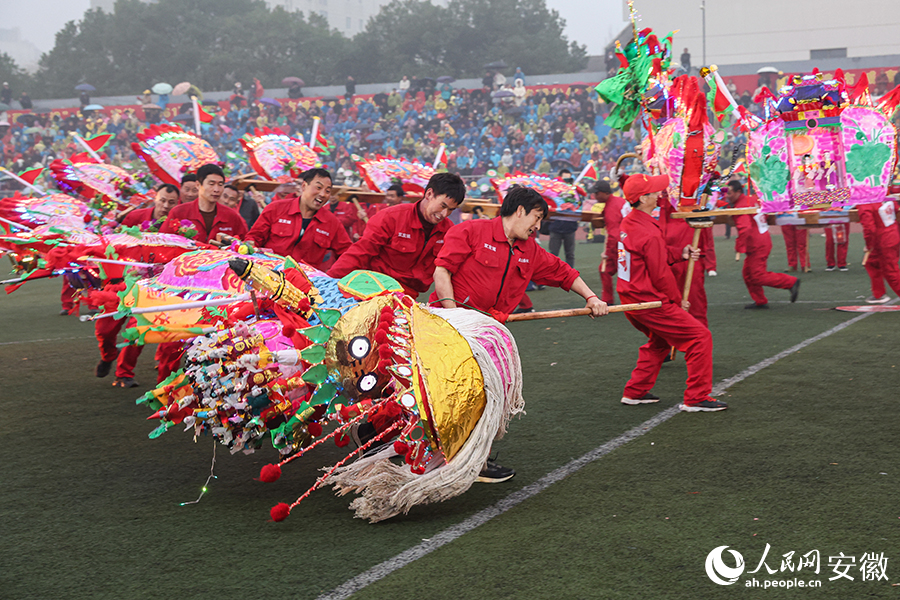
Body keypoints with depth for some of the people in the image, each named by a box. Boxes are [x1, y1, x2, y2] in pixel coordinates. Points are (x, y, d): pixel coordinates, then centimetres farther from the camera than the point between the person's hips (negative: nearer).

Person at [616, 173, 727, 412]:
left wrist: (680, 254, 10)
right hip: (649, 302, -10)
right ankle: (696, 398, -3)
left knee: (660, 340, 29)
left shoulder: (627, 223, 6)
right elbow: (661, 276, -17)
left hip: (630, 299, 10)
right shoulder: (650, 233, -22)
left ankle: (635, 392, 30)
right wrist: (678, 301, -3)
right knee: (700, 337, -4)